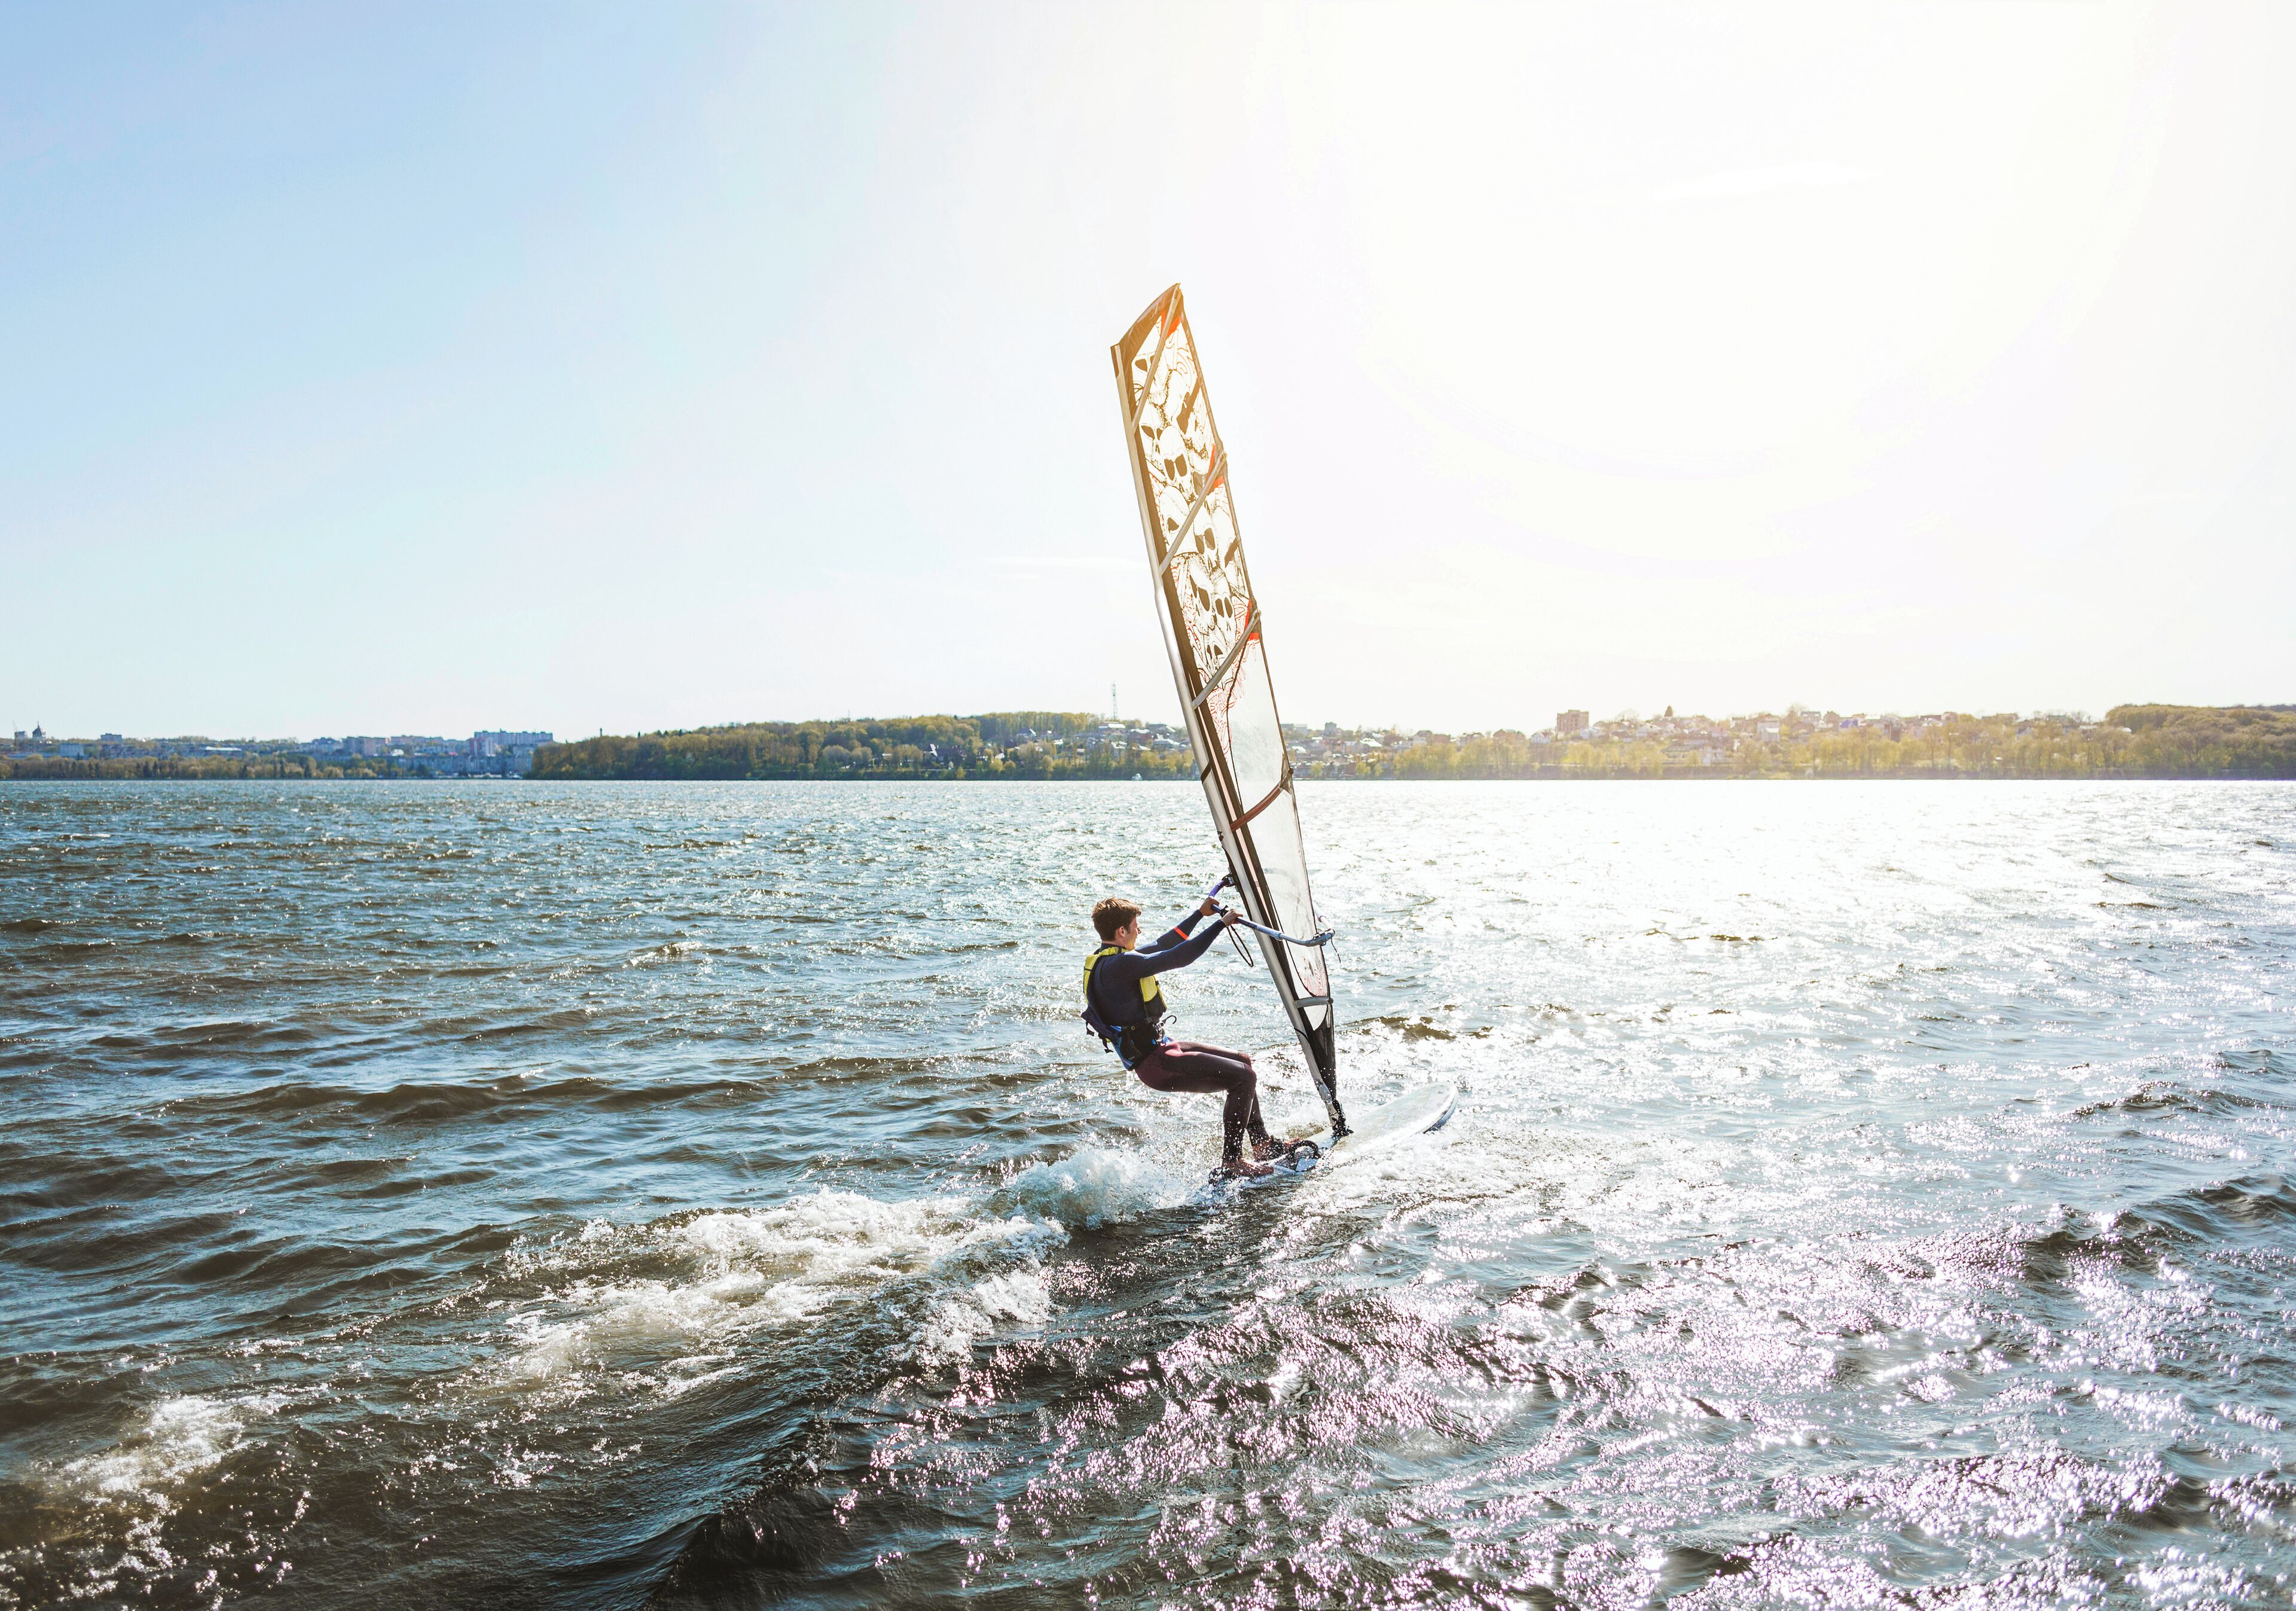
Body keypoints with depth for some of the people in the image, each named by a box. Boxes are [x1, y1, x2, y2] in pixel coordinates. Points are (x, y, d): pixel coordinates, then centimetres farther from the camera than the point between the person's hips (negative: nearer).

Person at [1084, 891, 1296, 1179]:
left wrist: (1201, 913, 22)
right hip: (1156, 1063, -11)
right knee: (1243, 1078, -15)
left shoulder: (1108, 959, 10)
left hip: (1160, 1047, 11)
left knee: (1243, 1061, 17)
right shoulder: (1119, 965, -22)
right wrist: (1221, 923, -18)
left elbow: (1162, 946, 21)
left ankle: (1263, 1144, 22)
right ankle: (1231, 1162, -4)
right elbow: (1178, 958, -26)